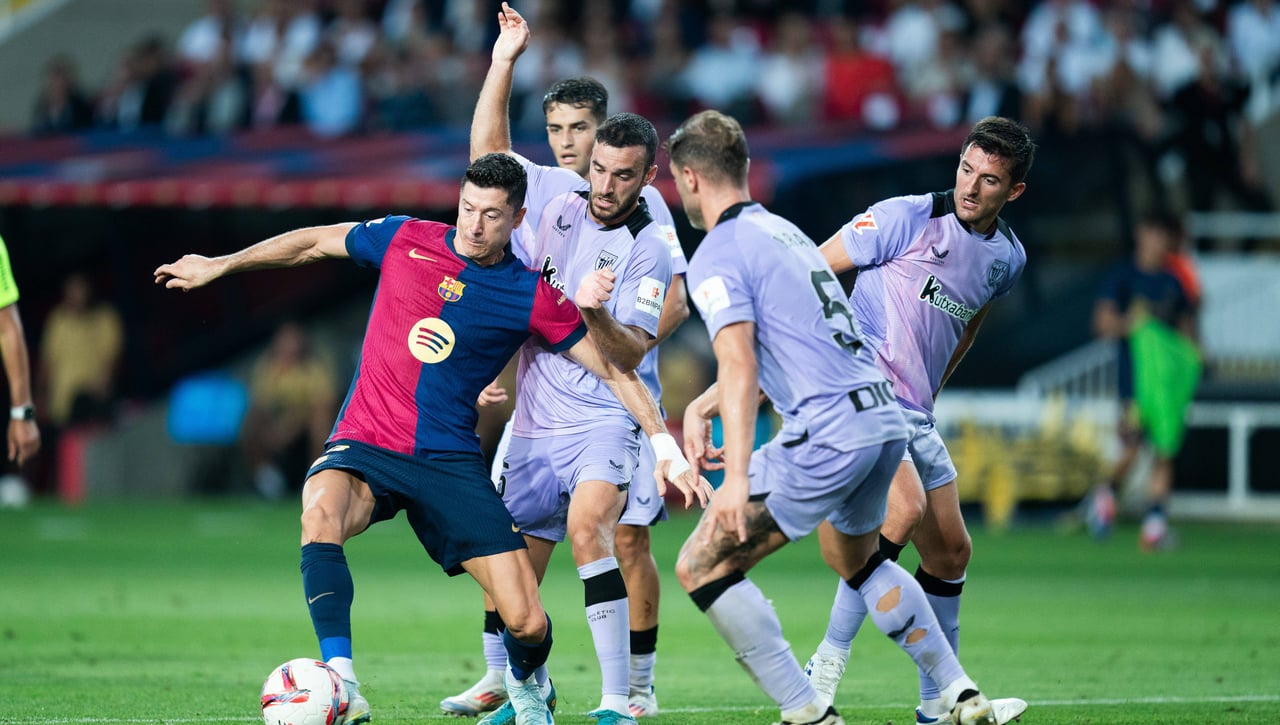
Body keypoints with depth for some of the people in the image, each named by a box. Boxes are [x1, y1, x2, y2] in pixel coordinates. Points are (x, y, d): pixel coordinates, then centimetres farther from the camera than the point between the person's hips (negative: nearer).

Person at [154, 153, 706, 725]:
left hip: (450, 459, 0)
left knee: (527, 622, -9)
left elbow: (614, 371, 4)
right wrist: (219, 266, 19)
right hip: (364, 445, 0)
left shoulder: (532, 297, -1)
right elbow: (311, 243, 16)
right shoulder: (403, 240, 2)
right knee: (320, 512, -37)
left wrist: (664, 444, -5)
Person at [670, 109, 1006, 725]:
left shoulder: (717, 257, -7)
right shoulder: (783, 230, 21)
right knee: (854, 556, 34)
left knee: (701, 566, -1)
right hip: (885, 419, 9)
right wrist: (699, 408, 24)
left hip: (826, 436, -9)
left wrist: (737, 477, -27)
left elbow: (740, 366, -20)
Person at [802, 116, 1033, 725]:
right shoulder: (907, 218, -13)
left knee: (951, 552, 10)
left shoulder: (1008, 257, 8)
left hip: (914, 413, 8)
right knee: (905, 510, -29)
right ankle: (827, 666, -21)